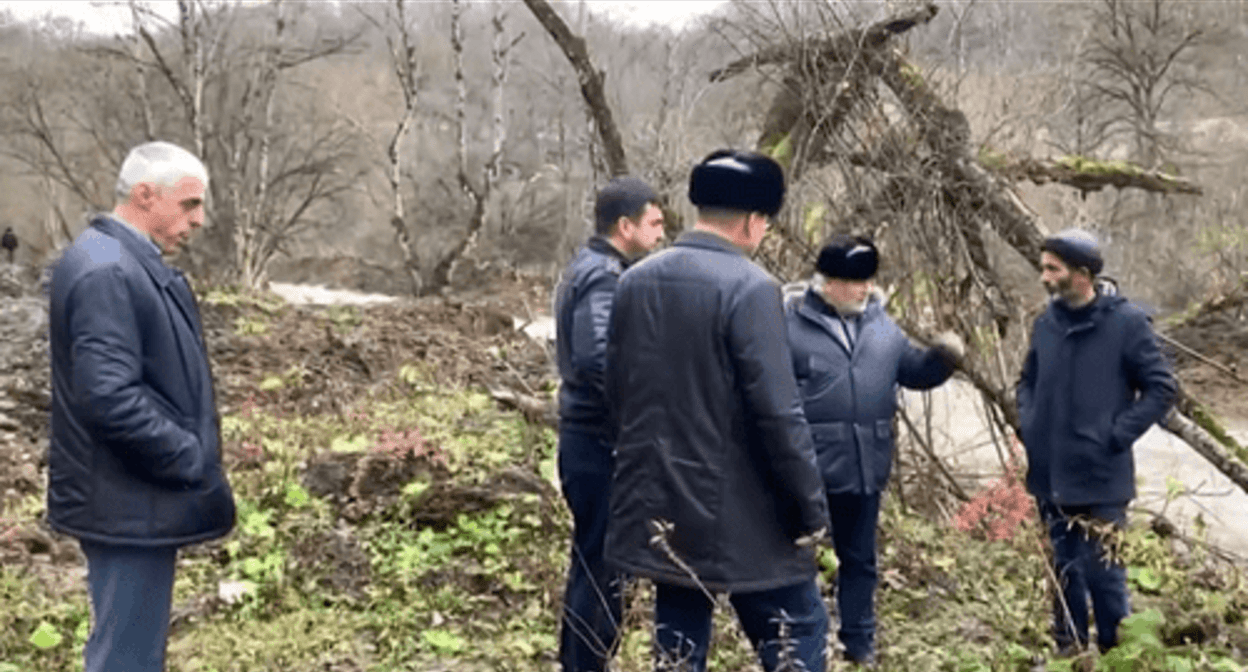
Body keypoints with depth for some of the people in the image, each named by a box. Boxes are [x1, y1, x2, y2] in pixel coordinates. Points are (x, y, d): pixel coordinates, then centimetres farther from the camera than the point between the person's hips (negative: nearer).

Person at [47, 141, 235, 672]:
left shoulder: (133, 263, 12)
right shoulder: (105, 272, -19)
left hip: (142, 501, 10)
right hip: (130, 504, -10)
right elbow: (110, 399, -26)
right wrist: (193, 461, -18)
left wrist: (197, 455, 11)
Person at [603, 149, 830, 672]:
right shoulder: (750, 287, -17)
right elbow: (778, 411, -19)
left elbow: (617, 390, 13)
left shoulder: (635, 282, 5)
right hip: (741, 512, -7)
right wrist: (811, 506, -10)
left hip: (660, 505, 7)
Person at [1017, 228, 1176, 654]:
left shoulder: (1126, 322, -11)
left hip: (1100, 478, -5)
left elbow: (1162, 387, -8)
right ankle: (1069, 652, 30)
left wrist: (1118, 435, -13)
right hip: (1050, 475, 5)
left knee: (1103, 573, -1)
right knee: (1063, 572, 16)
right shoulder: (1046, 323, 4)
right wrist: (1028, 425, 3)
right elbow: (1028, 381, 19)